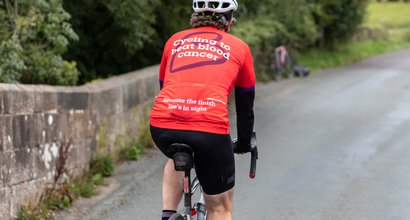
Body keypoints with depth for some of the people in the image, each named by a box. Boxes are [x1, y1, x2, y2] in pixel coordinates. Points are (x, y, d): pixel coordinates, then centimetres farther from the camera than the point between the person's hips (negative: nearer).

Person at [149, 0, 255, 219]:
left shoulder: (175, 41, 24)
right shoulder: (239, 47, 19)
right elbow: (245, 105, 28)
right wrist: (244, 144, 43)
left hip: (161, 127, 3)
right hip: (210, 129, -3)